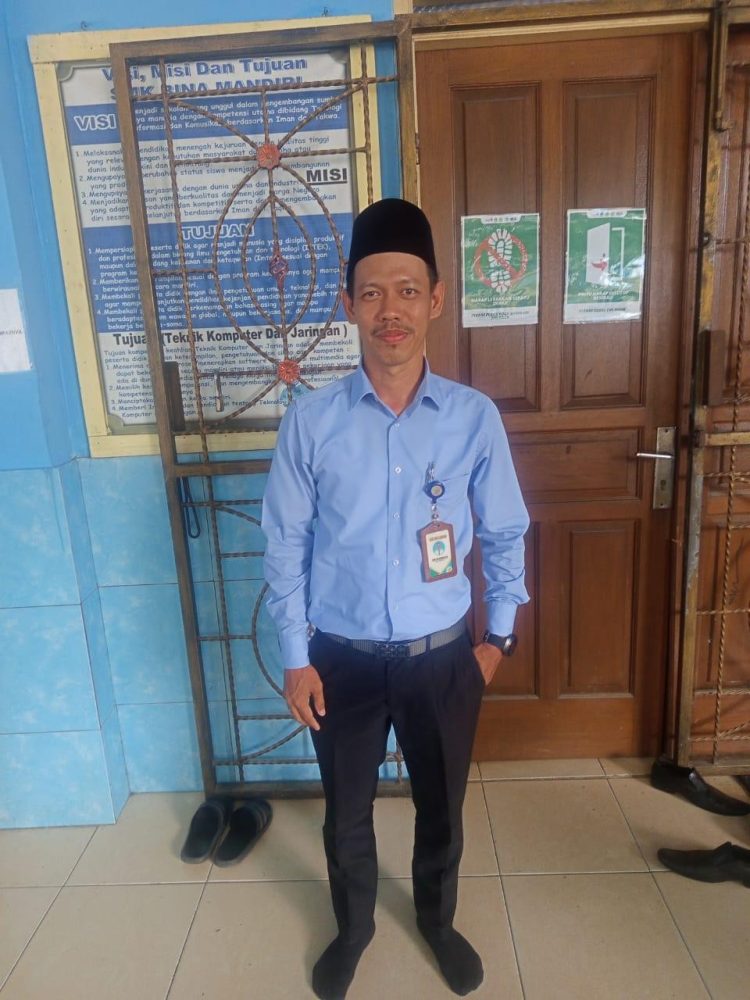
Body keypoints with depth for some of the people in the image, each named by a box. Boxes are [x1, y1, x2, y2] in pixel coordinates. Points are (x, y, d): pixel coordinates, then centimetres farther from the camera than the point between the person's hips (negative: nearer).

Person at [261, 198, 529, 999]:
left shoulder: (475, 417, -9)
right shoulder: (310, 421, -12)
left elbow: (505, 535, 2)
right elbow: (284, 546, -5)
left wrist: (498, 636, 6)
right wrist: (295, 657, -4)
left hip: (442, 657, 1)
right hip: (343, 659, 0)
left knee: (441, 807, 23)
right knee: (346, 812, 22)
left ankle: (437, 921, 55)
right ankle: (353, 927, 53)